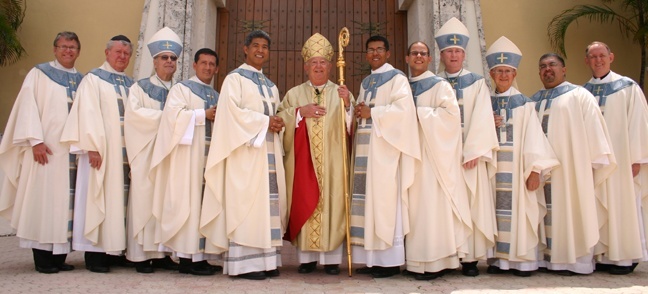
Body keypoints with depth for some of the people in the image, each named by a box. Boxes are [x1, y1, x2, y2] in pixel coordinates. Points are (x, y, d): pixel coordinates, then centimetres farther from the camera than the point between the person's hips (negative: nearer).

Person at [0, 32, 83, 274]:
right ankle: (43, 258, 5)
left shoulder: (82, 80, 15)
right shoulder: (39, 74, 5)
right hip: (47, 149, -3)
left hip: (73, 151, 4)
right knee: (44, 198, -2)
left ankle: (60, 255, 10)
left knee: (67, 199, 3)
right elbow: (28, 107, -3)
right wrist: (36, 140, -13)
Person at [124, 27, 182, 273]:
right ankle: (141, 255, 2)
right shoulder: (140, 87, 6)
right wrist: (165, 117, -13)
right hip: (148, 154, -3)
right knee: (145, 202, -3)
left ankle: (162, 253, 8)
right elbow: (134, 112, -10)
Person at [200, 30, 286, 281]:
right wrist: (264, 121, -14)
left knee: (268, 202, 2)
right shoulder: (235, 78, 2)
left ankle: (265, 259, 7)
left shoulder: (271, 86, 23)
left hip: (269, 151, 7)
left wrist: (278, 124, -1)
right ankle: (244, 262, -6)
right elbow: (232, 112, -11)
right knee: (245, 202, -9)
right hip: (245, 150, -7)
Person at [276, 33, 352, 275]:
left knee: (332, 205, -2)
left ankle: (332, 258, 6)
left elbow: (350, 126, -1)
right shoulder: (294, 94, 13)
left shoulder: (341, 93, 10)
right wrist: (300, 112, -12)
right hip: (303, 161, 1)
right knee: (304, 205, 0)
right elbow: (280, 121, 2)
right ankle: (306, 257, 9)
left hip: (332, 162, 0)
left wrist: (347, 105, -19)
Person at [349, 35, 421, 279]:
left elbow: (403, 108, -15)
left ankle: (391, 261, -1)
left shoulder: (397, 78, 0)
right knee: (367, 199, 4)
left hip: (385, 147, -7)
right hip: (365, 147, 7)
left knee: (384, 199, -8)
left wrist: (372, 113, -12)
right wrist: (356, 110, -1)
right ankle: (372, 258, 10)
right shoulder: (366, 82, 22)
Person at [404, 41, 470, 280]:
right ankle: (417, 259, 12)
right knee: (415, 203, 5)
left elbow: (451, 112, -13)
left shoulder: (439, 85, 0)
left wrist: (418, 112, -13)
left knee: (432, 202, -6)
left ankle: (435, 262, 1)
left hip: (432, 150, -5)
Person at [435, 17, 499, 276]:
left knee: (470, 203, -1)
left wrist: (473, 151, -14)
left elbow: (481, 118, -3)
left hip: (470, 153, -1)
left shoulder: (477, 83, 6)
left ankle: (470, 257, 4)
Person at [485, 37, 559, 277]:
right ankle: (498, 258, 9)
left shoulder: (524, 104, 3)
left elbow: (533, 138, -4)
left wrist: (535, 170, -12)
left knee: (519, 209, -3)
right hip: (493, 166, 2)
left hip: (518, 168, -2)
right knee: (496, 209, 1)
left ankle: (523, 260, 6)